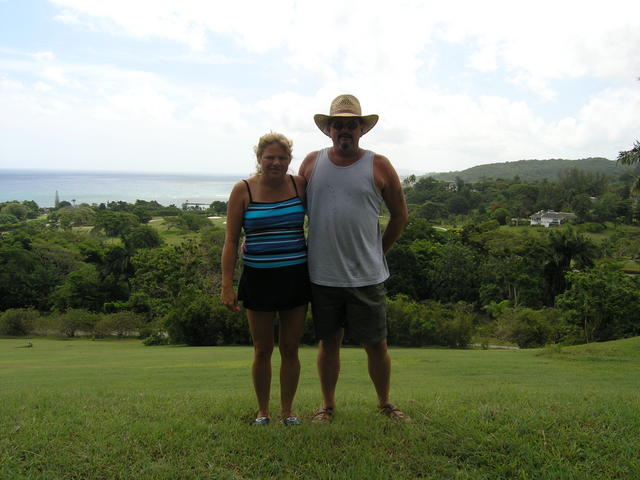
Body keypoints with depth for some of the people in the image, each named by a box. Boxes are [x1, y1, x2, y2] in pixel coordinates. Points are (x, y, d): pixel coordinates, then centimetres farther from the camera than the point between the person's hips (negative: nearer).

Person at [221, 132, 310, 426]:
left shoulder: (300, 185, 0)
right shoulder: (243, 190, -3)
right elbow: (231, 241, -2)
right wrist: (226, 285, -7)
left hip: (295, 277, 1)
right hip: (258, 278, -1)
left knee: (290, 349, 9)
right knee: (262, 350, 10)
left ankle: (287, 411, 26)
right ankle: (262, 411, 27)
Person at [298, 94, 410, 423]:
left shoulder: (378, 167, 1)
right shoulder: (312, 163, 5)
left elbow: (399, 215, 10)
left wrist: (378, 251, 10)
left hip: (366, 275, -1)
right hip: (322, 274, 1)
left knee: (376, 344, 7)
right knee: (329, 341, 12)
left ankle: (385, 403, 27)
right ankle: (328, 405, 27)